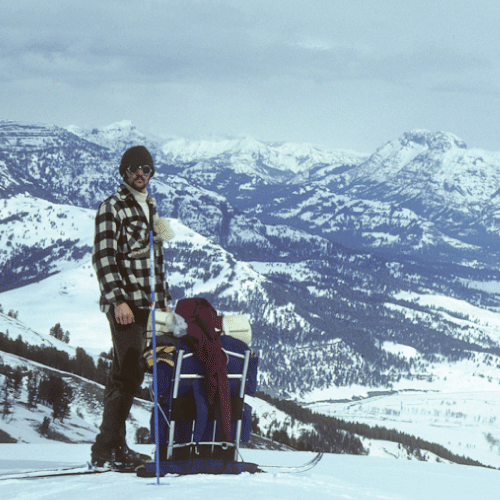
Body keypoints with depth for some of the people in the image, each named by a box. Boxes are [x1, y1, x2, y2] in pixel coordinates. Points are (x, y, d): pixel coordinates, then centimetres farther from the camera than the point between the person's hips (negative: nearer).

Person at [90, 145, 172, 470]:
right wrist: (118, 299, -20)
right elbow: (103, 258, -12)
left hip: (145, 302, 8)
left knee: (124, 372, 8)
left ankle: (111, 446, 11)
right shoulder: (112, 208, -6)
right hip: (123, 302, -8)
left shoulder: (151, 208, 19)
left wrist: (164, 299, 21)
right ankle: (109, 446, -12)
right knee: (132, 371, -14)